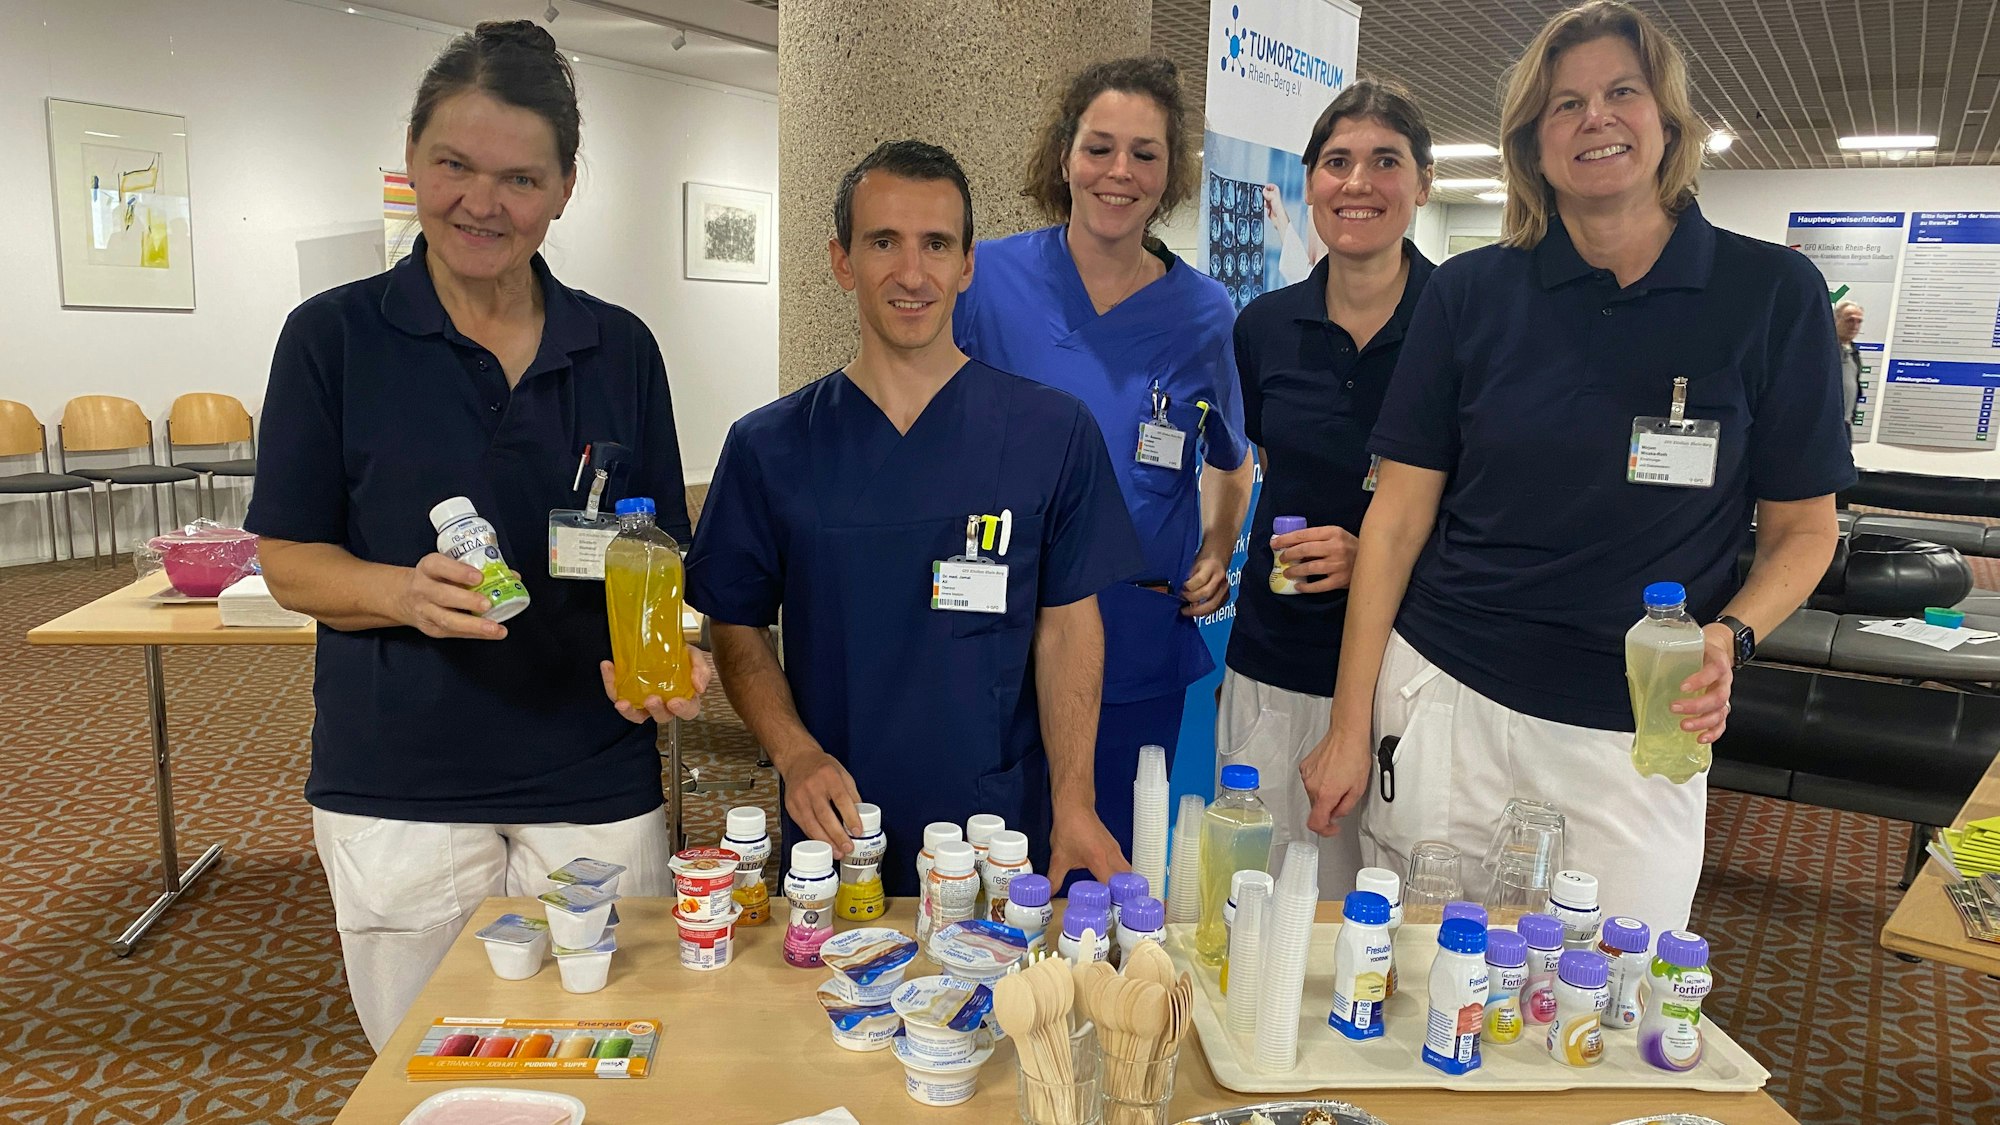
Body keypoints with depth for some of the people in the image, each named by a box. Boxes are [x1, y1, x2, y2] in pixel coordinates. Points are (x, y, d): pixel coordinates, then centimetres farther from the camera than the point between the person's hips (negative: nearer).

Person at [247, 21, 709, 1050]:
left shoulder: (619, 349, 3)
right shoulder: (333, 336, -3)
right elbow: (290, 563, -1)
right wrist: (407, 592, -21)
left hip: (597, 787, 1)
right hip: (396, 791, -1)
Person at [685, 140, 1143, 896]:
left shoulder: (1054, 433, -4)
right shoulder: (769, 446, -2)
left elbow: (1067, 627, -2)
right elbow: (738, 628, 3)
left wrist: (1074, 804, -11)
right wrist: (795, 753, -13)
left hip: (1003, 835, 0)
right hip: (833, 835, 1)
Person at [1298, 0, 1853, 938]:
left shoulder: (1773, 295, -1)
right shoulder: (1469, 293, 0)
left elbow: (1802, 529, 5)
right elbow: (1399, 516, 0)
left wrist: (1729, 638, -16)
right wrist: (1349, 726, -3)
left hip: (1640, 738, 0)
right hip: (1445, 703, 1)